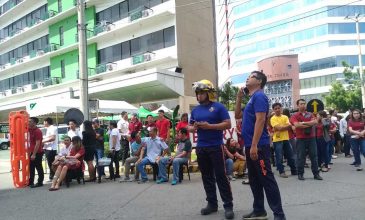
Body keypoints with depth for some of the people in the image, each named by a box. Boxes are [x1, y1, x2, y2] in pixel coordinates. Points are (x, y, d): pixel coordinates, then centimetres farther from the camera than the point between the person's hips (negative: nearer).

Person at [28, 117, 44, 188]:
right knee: (31, 168, 14)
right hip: (32, 152, 9)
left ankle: (40, 182, 7)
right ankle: (31, 182, 23)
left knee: (39, 168, 0)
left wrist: (34, 154, -21)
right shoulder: (30, 130, 8)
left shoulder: (38, 131, -17)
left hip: (38, 153, -9)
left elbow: (37, 144, -21)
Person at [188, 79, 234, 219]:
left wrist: (209, 126, -19)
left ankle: (228, 205, 5)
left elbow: (227, 124, -10)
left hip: (216, 146, -6)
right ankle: (212, 203, 21)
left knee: (221, 176, -4)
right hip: (201, 147, 6)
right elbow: (189, 127, 18)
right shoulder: (195, 110, 12)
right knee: (206, 176, 11)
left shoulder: (218, 107, -5)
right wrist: (193, 128, -7)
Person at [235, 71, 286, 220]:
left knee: (267, 180, -6)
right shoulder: (252, 99, 19)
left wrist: (254, 145, -26)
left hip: (258, 146, -10)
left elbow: (260, 120, -21)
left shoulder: (259, 96, -11)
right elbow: (238, 115, 27)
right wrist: (239, 97, 16)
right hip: (250, 146, 10)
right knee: (254, 180, 14)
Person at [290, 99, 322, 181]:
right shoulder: (295, 116, 1)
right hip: (301, 139, -3)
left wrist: (304, 123, -13)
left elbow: (315, 122, -5)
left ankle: (316, 174, 13)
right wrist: (310, 125, -9)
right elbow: (297, 125, -16)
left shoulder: (310, 114, 12)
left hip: (311, 138, 3)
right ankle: (300, 174, 11)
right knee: (301, 157, 2)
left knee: (314, 156, 6)